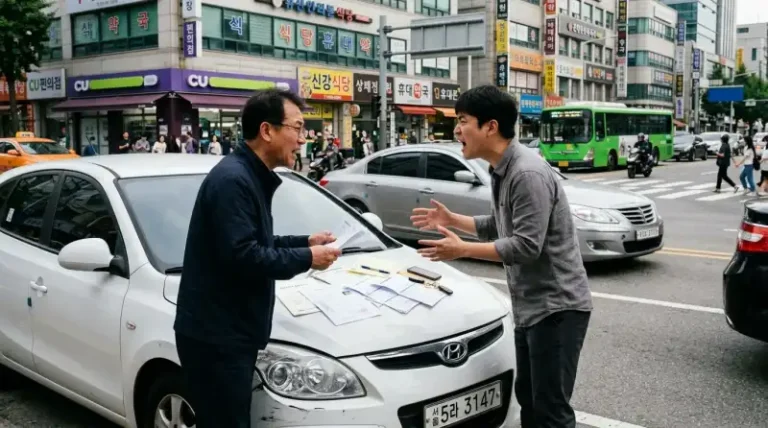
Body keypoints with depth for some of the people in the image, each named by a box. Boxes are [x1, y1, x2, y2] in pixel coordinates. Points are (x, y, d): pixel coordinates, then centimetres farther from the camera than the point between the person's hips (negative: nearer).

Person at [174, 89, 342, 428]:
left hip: (230, 333, 10)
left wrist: (305, 242, 11)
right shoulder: (232, 179, -20)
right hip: (215, 335, -10)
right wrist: (306, 259, -16)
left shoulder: (251, 178, 13)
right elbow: (242, 256, -26)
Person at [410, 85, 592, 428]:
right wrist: (451, 220, 16)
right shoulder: (501, 171, 10)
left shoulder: (528, 174, -22)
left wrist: (462, 250, -21)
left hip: (556, 305, -10)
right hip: (530, 306, 10)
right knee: (528, 397, 20)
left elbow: (526, 246, -25)